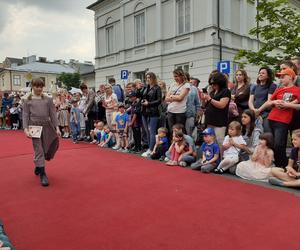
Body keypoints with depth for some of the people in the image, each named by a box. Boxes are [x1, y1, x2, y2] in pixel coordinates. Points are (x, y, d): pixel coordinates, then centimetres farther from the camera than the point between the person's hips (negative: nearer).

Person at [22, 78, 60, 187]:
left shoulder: (48, 99, 7)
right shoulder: (27, 100, 5)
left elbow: (53, 114, 3)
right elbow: (25, 115, 1)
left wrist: (57, 127, -6)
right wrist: (26, 129, -11)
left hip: (47, 126, 2)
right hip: (34, 127, -2)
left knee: (49, 148, 8)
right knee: (39, 151, -2)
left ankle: (38, 166, 37)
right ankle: (42, 174, 4)